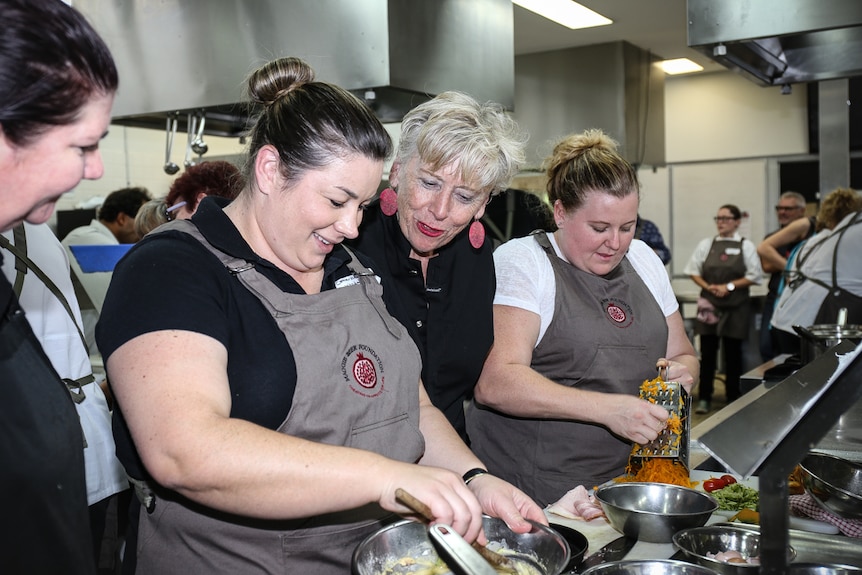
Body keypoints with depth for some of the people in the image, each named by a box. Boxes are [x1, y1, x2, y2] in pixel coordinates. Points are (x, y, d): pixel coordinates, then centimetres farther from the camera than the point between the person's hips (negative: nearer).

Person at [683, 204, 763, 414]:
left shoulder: (746, 246, 1)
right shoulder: (706, 244, 6)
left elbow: (754, 276, -2)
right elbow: (693, 271, 7)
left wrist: (729, 286, -13)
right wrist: (708, 287, -10)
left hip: (736, 306, -1)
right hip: (709, 304, 2)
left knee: (733, 352, 6)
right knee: (707, 351, 2)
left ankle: (733, 398, 19)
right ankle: (704, 398, 9)